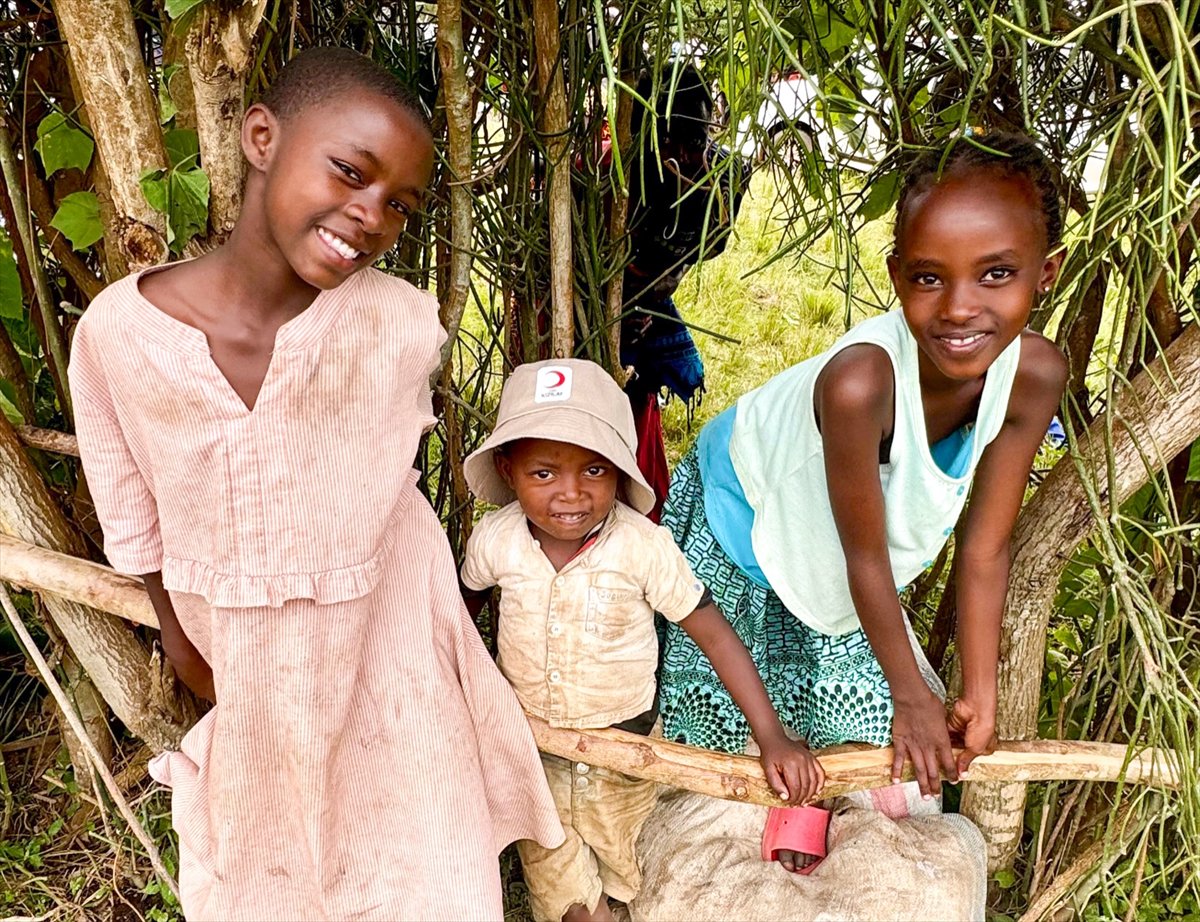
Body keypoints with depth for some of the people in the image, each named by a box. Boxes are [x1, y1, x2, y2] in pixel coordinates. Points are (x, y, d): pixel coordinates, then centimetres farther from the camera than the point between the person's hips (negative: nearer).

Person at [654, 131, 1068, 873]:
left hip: (832, 540, 5)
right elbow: (866, 557, -30)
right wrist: (912, 695, -16)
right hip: (743, 504, -4)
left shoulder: (1034, 374, -28)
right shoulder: (861, 379, -45)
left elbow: (985, 548, -17)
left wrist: (979, 698, -11)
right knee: (730, 697, 13)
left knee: (853, 695, 16)